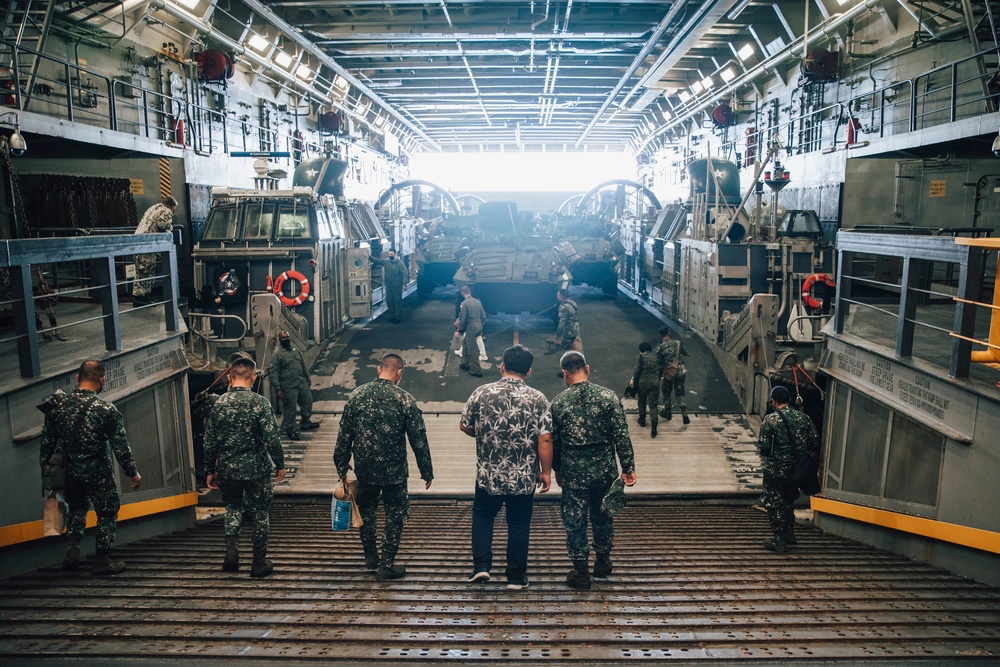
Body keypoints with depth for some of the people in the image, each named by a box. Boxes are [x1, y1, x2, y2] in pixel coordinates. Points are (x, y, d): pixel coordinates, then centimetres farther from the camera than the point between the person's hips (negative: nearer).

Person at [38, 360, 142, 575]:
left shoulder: (58, 404, -5)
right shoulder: (106, 410, -18)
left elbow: (47, 440, 3)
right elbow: (120, 447, -13)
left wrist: (45, 466, 17)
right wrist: (133, 473, -3)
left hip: (69, 472, 5)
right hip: (97, 473, -5)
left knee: (77, 507, 27)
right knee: (107, 513, 12)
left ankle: (72, 549, 16)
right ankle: (103, 561, 17)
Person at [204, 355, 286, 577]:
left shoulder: (219, 404, -3)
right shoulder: (260, 403, -14)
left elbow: (209, 442, 2)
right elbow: (272, 438, -15)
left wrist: (210, 471, 13)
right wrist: (280, 464, -2)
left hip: (227, 469, 3)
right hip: (257, 469, -3)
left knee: (233, 506, 26)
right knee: (259, 513, 12)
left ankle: (231, 550, 9)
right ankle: (259, 563, 19)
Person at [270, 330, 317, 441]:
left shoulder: (296, 350, 9)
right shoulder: (277, 354, -12)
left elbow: (303, 365, 19)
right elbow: (274, 372, -14)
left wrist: (307, 378, 21)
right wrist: (277, 389, -19)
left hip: (302, 382, 7)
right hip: (289, 386, -7)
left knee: (307, 402, 16)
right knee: (290, 408, 1)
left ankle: (306, 423, 36)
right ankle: (290, 430, 15)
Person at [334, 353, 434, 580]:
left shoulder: (357, 395, -3)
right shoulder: (405, 400, -12)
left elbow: (344, 436, 1)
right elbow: (418, 440, -9)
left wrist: (342, 467, 11)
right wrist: (427, 472, 0)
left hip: (364, 469, 4)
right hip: (394, 471, -3)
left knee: (366, 511, 23)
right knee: (395, 516, 11)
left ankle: (371, 557, 35)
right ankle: (387, 564, 16)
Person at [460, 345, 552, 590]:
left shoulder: (481, 393, -7)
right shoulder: (537, 399, -10)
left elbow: (464, 427, 2)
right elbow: (545, 440, -12)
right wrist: (546, 471, -2)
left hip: (488, 474, 1)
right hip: (524, 477, 0)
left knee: (482, 515, 22)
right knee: (519, 524, 13)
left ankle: (481, 566, 14)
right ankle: (516, 577, 21)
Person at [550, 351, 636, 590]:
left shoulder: (558, 403, -7)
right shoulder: (608, 396, -8)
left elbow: (553, 442, 2)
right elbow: (622, 436, -8)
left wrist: (557, 470, 16)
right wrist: (628, 467, -1)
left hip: (573, 472, -1)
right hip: (604, 469, 2)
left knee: (574, 521, 10)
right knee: (603, 516, 20)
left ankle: (581, 572, 17)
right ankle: (602, 564, 34)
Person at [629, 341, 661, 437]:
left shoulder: (640, 357, -7)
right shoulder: (656, 356, 6)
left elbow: (637, 370, -9)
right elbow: (659, 369, 11)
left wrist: (633, 380, 3)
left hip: (643, 383, -3)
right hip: (655, 383, 3)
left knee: (642, 402, 22)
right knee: (653, 405, 2)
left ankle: (642, 420, 36)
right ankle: (654, 428, -9)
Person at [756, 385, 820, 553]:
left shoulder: (770, 420, -15)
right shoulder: (803, 417, -1)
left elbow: (763, 447, -15)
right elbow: (815, 443, 3)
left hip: (775, 471, -6)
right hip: (796, 471, 6)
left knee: (774, 504, 8)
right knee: (788, 501, 25)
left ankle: (779, 541, 14)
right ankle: (789, 535, 35)